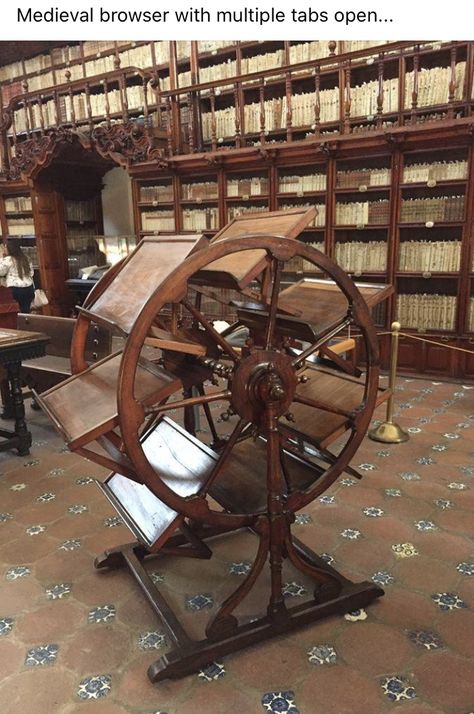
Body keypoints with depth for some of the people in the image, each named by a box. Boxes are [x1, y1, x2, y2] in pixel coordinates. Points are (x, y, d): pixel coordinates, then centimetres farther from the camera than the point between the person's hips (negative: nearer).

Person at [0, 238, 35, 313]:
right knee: (26, 311, 7)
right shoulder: (25, 258, 14)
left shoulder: (7, 260, -7)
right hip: (29, 288, 6)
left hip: (16, 290, -6)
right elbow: (31, 273, 17)